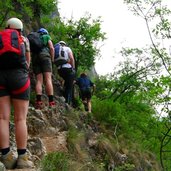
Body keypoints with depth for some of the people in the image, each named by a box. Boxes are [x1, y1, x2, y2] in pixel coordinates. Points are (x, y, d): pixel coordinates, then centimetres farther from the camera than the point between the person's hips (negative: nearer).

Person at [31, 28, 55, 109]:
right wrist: (52, 60, 11)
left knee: (39, 80, -3)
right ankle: (51, 102, -22)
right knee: (48, 79, -11)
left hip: (35, 57, 4)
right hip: (45, 55, -4)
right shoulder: (47, 37, 20)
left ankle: (38, 102, -20)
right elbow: (51, 48, 5)